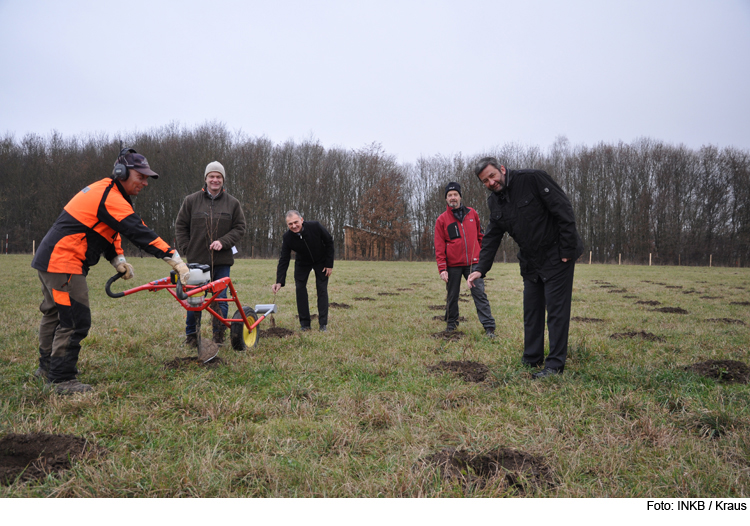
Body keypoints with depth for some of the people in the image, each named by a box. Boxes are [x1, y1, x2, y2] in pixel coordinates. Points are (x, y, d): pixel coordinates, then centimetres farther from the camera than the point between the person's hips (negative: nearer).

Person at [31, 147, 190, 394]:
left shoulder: (103, 190, 13)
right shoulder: (111, 199, -20)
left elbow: (106, 229, 17)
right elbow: (140, 233, -28)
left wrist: (118, 259, 4)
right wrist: (175, 259, -31)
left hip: (49, 259, 11)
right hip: (63, 263, -11)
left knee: (55, 313, 22)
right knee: (76, 320, -8)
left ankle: (47, 366, 38)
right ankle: (62, 378, 1)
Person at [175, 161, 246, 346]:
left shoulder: (233, 203, 6)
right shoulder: (191, 201, 6)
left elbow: (240, 228, 6)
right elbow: (180, 226, 10)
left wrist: (223, 242, -9)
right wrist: (186, 249, 1)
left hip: (222, 261, 0)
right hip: (197, 259, 0)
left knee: (220, 299, 3)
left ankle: (219, 335, 17)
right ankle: (191, 335, 19)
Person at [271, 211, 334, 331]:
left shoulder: (315, 227, -31)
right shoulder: (287, 237, -25)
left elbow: (329, 242, -15)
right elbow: (284, 260, -22)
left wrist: (329, 264, -14)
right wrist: (279, 282, -32)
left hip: (321, 261, -2)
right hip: (302, 263, 2)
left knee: (322, 289, -6)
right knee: (300, 288, -6)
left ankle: (323, 324, -1)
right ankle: (305, 324, 3)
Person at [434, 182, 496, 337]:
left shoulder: (472, 213, 8)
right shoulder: (442, 220, 2)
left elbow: (479, 235, 17)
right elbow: (439, 247, -1)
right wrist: (442, 268, -8)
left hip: (473, 263, 0)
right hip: (453, 265, 0)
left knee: (479, 293, -6)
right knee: (452, 296, 9)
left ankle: (489, 327, -6)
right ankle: (451, 323, 25)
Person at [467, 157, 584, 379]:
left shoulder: (533, 179, -17)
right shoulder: (494, 202, 5)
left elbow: (564, 212, -18)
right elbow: (491, 238, 6)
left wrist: (567, 250, -19)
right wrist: (481, 268, -6)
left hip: (556, 257, -7)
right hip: (530, 262, 7)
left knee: (556, 309, -4)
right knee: (531, 310, 12)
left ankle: (555, 365, 2)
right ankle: (531, 359, 23)